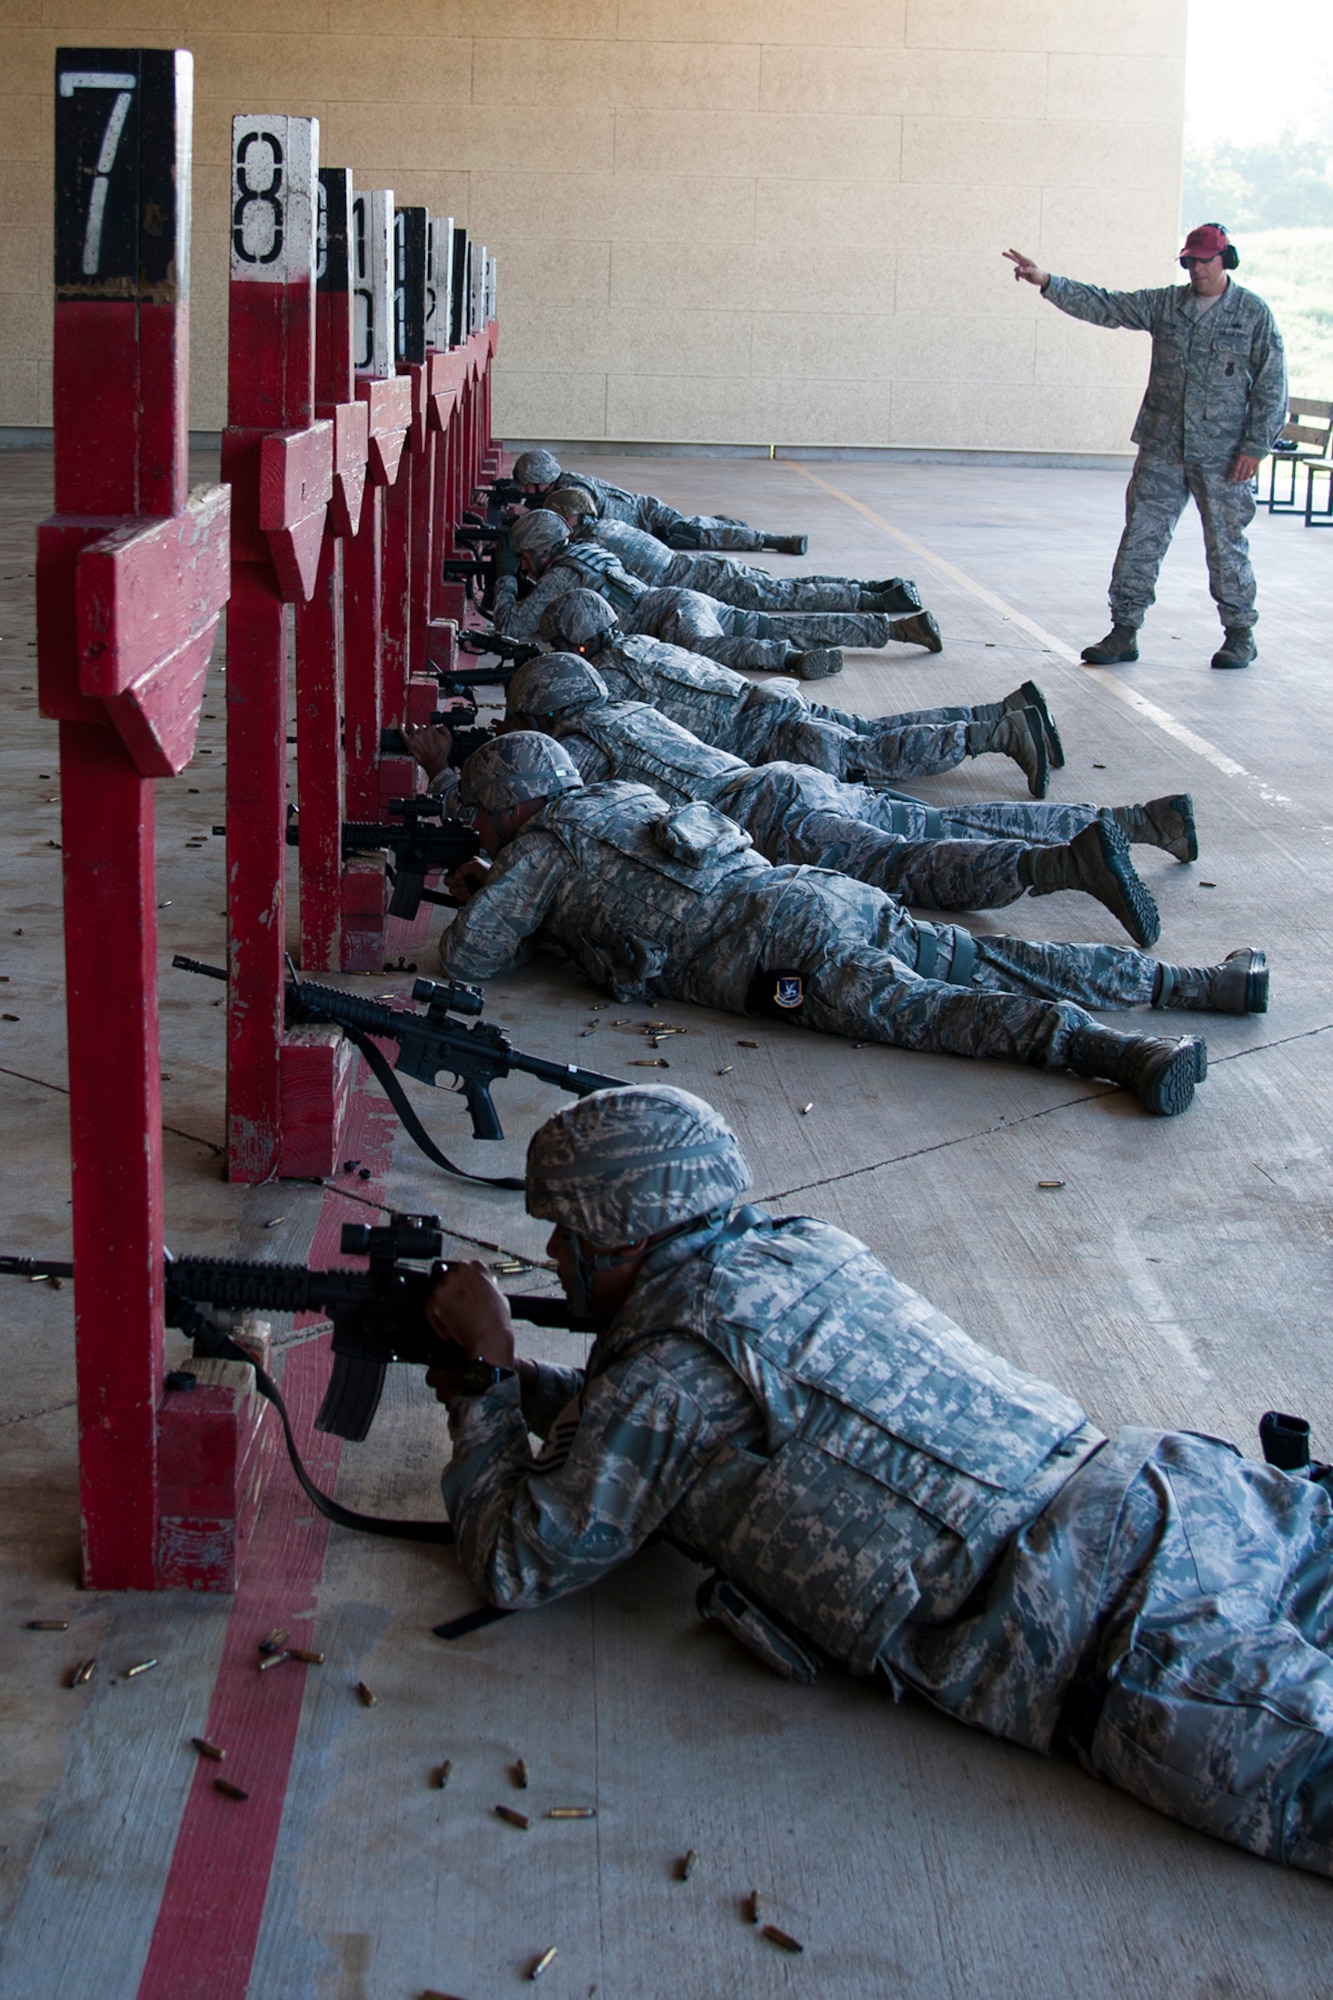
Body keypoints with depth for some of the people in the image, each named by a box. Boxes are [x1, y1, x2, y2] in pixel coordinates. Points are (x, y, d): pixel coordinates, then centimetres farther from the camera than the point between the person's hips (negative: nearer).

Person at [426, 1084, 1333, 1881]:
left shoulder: (665, 1370, -5)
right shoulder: (808, 1245, 19)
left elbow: (516, 1565, 8)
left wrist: (486, 1372, 17)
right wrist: (518, 1382, 32)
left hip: (1111, 1631, -8)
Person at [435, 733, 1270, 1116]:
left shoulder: (537, 850, 10)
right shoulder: (623, 794, 32)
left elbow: (468, 953, 7)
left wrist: (511, 918, 29)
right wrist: (495, 880, 52)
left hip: (770, 947, -8)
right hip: (820, 888, 8)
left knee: (917, 1008, -24)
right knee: (979, 960, 3)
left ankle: (1111, 1049, -45)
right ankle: (1194, 982, -3)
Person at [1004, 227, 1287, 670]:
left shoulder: (1254, 314, -2)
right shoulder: (1164, 304, 7)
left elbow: (1272, 387, -2)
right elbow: (1103, 306, 3)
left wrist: (1255, 446, -9)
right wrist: (1047, 282, -8)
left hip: (1223, 457, -3)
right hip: (1162, 450, 3)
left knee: (1226, 546, 5)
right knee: (1140, 538, 0)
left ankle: (1239, 633, 20)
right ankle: (1124, 630, 5)